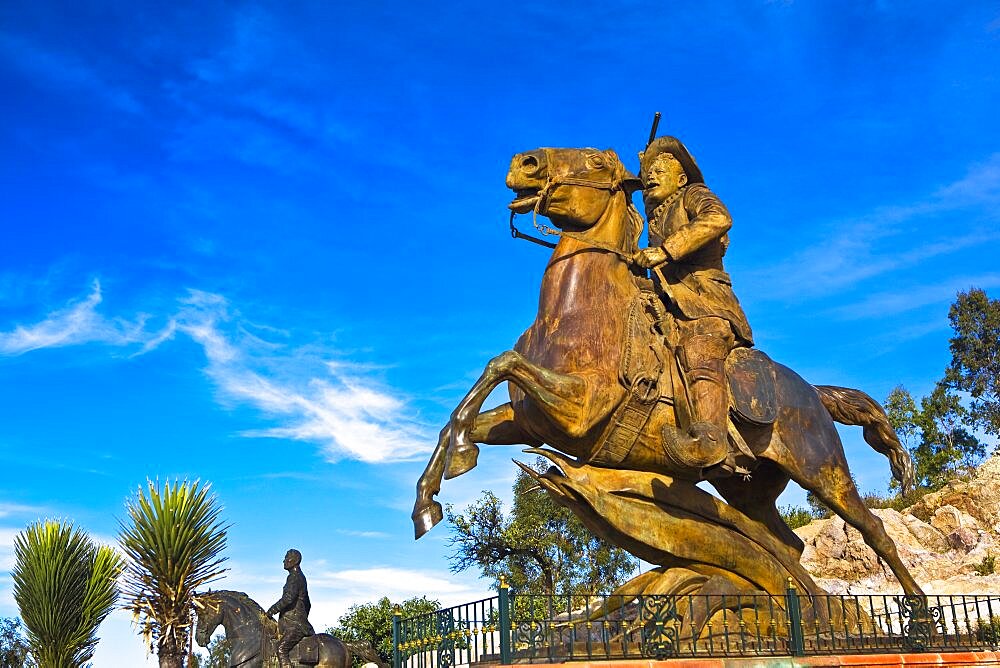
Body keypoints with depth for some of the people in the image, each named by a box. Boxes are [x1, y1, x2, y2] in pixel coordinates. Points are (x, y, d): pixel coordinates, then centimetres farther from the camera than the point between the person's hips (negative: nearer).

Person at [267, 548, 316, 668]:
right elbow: (307, 604, 30)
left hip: (294, 624, -11)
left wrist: (272, 610, -17)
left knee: (281, 649, -24)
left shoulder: (294, 577, -9)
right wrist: (303, 619, 35)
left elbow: (288, 598, -24)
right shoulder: (300, 577, 22)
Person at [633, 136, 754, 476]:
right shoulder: (656, 219, 34)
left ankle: (713, 443, -55)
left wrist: (666, 250, -19)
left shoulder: (694, 195, 12)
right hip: (670, 305, 9)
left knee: (699, 352, -33)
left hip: (704, 299, -9)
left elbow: (718, 218, -14)